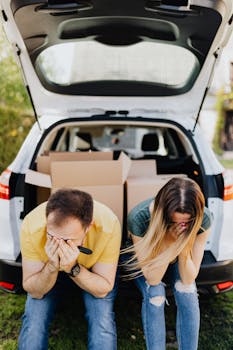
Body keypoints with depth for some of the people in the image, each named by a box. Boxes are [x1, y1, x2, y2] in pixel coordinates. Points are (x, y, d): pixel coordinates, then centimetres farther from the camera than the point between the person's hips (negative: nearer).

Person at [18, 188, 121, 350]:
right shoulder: (31, 226, -34)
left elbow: (103, 289, -23)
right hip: (46, 271, 1)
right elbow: (33, 291, -22)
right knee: (33, 319, -20)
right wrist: (52, 266, -41)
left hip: (93, 271, 0)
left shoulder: (108, 226, -37)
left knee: (103, 321, -21)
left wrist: (73, 268, -40)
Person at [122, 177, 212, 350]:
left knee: (187, 292, -24)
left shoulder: (203, 219, -30)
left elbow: (189, 279, -23)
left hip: (174, 259, 2)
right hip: (142, 257, -2)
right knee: (154, 295, -27)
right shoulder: (139, 218, -37)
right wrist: (171, 243, -44)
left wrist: (183, 246, -41)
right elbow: (152, 279, -31)